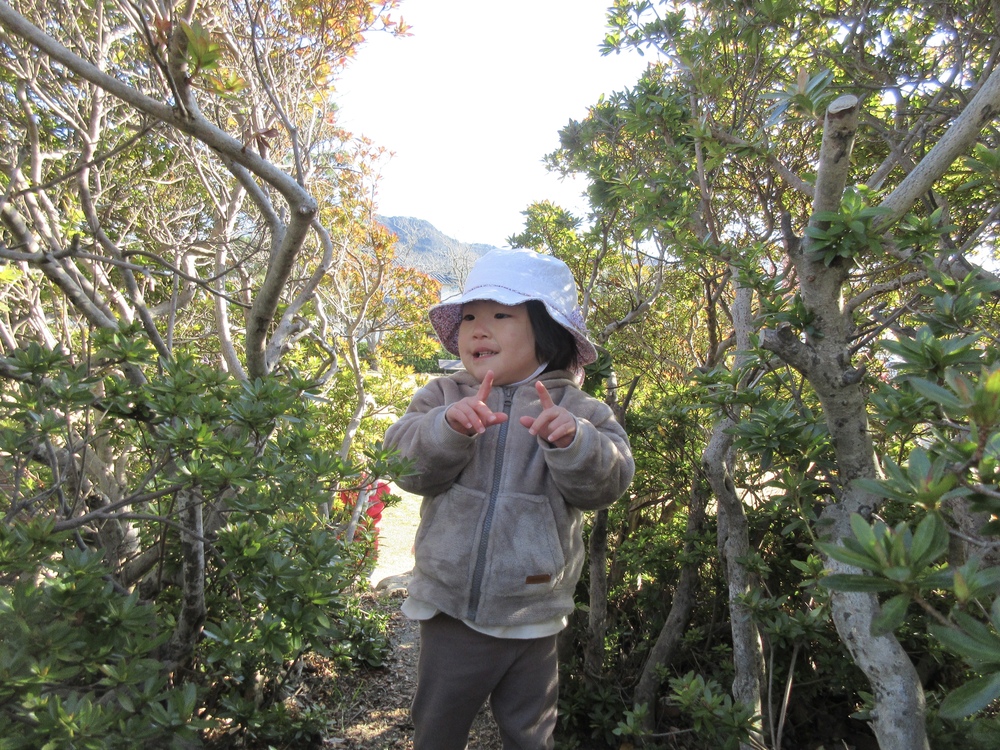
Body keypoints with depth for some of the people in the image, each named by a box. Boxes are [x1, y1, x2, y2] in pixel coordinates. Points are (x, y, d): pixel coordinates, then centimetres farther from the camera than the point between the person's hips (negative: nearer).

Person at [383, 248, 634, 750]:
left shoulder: (578, 411, -6)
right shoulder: (442, 397, -4)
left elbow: (609, 481, -16)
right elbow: (406, 463, -15)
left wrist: (571, 440, -36)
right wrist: (449, 427, -34)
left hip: (532, 619, -1)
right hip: (450, 612, 1)